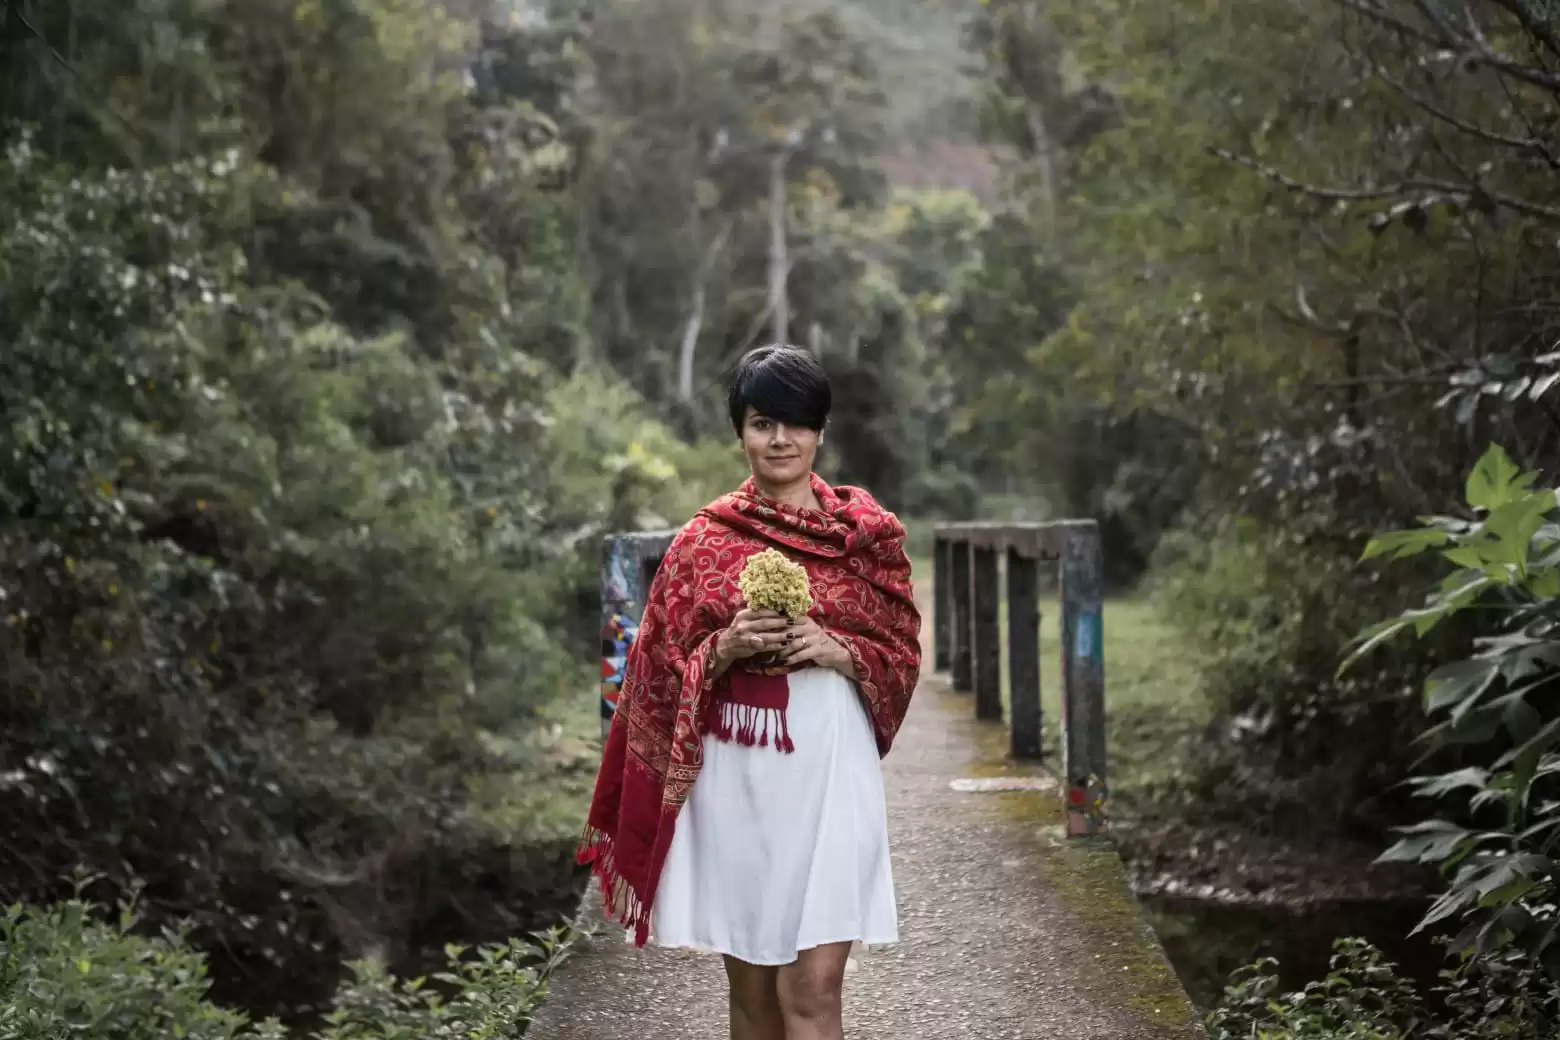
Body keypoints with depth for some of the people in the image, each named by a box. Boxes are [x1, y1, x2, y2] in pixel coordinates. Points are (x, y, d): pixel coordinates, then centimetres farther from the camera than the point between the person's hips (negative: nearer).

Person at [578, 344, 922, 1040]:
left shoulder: (868, 534, 4)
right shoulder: (703, 541, 4)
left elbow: (902, 653, 7)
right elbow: (665, 669, 6)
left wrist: (838, 652, -12)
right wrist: (724, 648, -13)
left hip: (829, 771, -1)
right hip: (736, 774, 1)